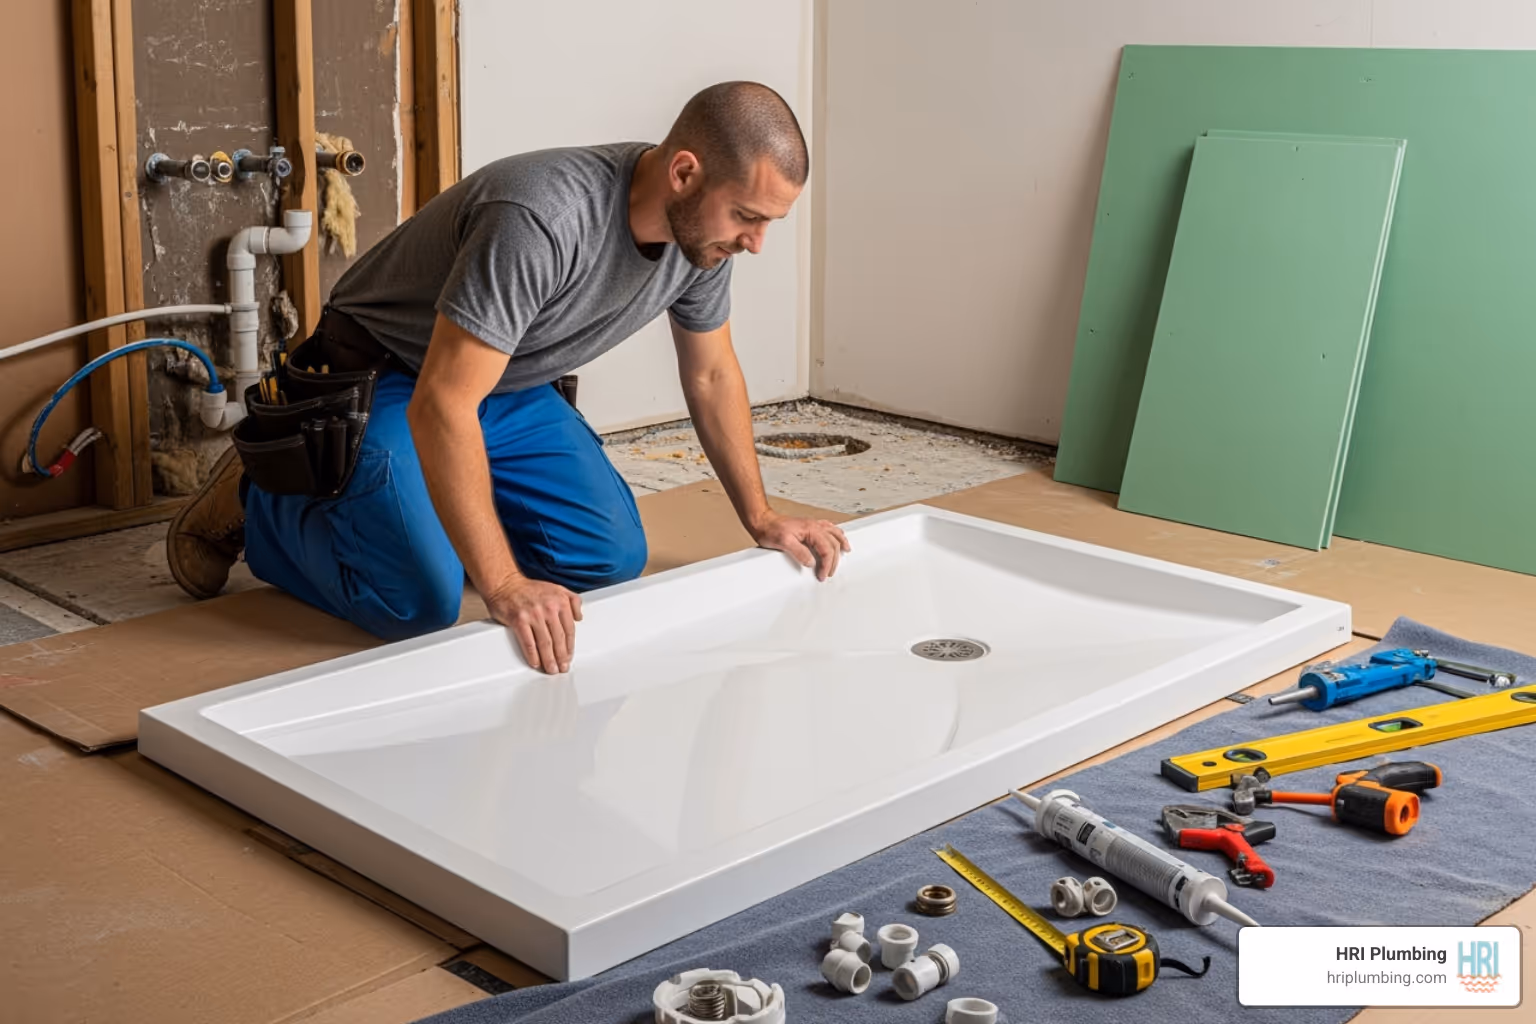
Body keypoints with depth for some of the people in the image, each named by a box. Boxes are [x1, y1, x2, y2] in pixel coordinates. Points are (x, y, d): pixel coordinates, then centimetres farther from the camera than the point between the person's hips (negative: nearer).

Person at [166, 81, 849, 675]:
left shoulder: (701, 229, -13)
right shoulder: (542, 219, -38)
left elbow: (711, 373, 5)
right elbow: (439, 407, -40)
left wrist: (761, 520, 3)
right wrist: (505, 586, -43)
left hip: (513, 391, 7)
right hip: (387, 380, -7)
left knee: (615, 559, -5)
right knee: (421, 605, -19)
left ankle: (451, 515, 20)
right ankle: (258, 503, 7)